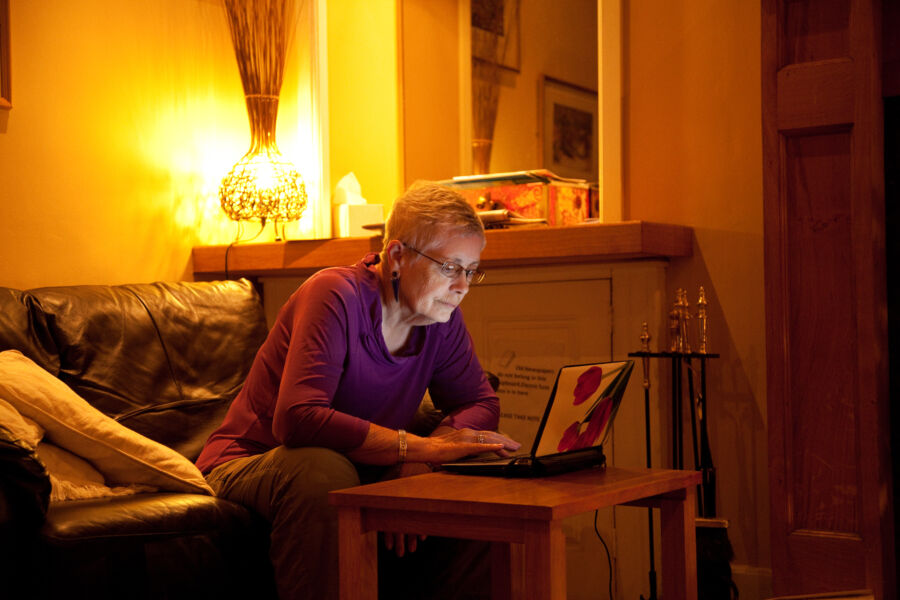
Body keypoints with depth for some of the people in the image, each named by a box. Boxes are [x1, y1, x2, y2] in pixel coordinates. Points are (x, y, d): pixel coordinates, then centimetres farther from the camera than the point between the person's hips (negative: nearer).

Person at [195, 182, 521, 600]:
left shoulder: (441, 315, -2)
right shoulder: (337, 296, -24)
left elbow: (481, 403, -1)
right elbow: (297, 420, -35)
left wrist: (416, 466, -22)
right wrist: (424, 448, -38)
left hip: (361, 472, 6)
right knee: (324, 469, -40)